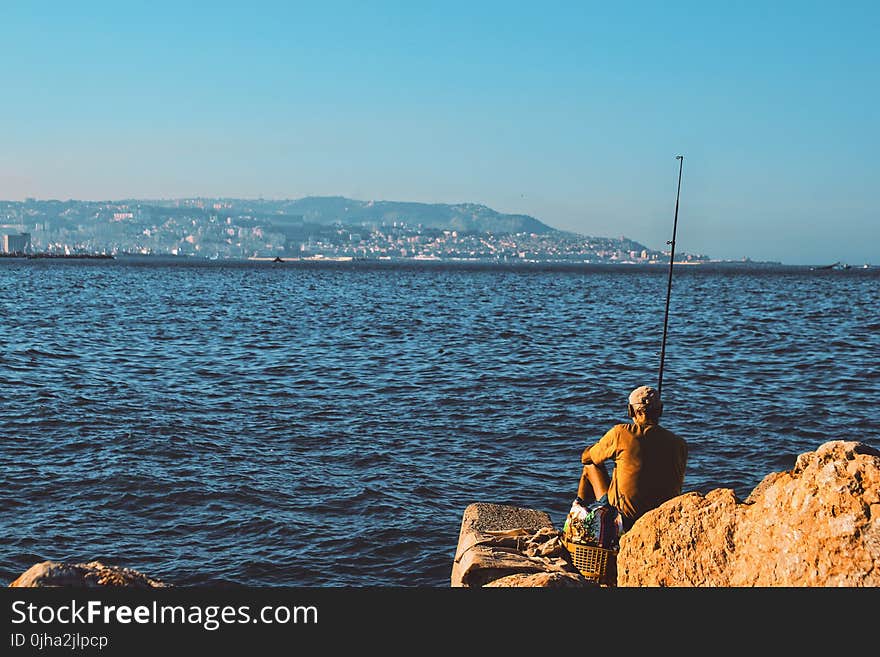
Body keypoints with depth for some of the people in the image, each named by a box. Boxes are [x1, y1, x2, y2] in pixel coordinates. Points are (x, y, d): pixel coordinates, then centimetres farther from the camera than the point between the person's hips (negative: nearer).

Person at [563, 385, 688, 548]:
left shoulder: (621, 433, -11)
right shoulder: (680, 444, -4)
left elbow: (586, 457, 6)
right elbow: (677, 485, 11)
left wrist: (608, 447, 27)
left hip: (627, 515, -3)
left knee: (590, 466, 20)